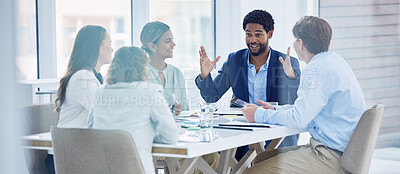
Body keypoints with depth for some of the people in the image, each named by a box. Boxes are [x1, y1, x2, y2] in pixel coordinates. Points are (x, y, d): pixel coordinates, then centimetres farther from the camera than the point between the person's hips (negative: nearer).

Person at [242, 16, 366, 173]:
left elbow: (299, 119, -20)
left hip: (331, 157, -11)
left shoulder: (316, 69, -17)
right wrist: (275, 110, 19)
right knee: (261, 158, 15)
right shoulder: (332, 59, 15)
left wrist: (260, 115, -7)